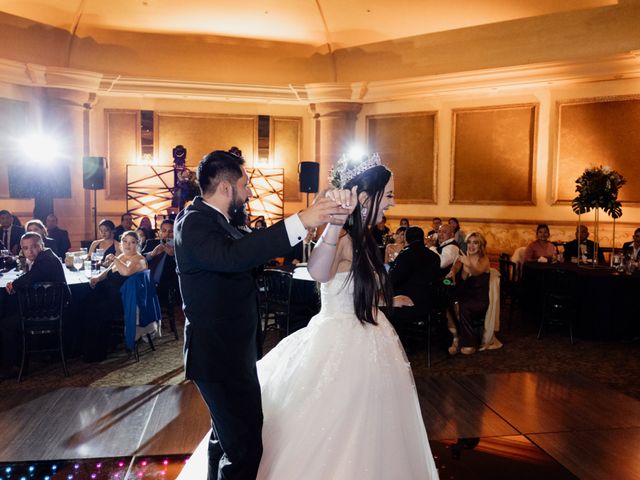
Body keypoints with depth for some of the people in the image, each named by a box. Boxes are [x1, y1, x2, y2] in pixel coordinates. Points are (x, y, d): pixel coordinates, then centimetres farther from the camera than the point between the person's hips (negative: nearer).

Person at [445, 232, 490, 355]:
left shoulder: (484, 260, 0)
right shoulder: (462, 258, 11)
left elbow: (477, 271, -23)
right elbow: (455, 267, -12)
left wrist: (468, 264, -45)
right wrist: (452, 272, -37)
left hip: (478, 301, -3)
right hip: (462, 298, 3)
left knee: (462, 307, -34)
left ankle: (469, 344, -17)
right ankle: (456, 337, -14)